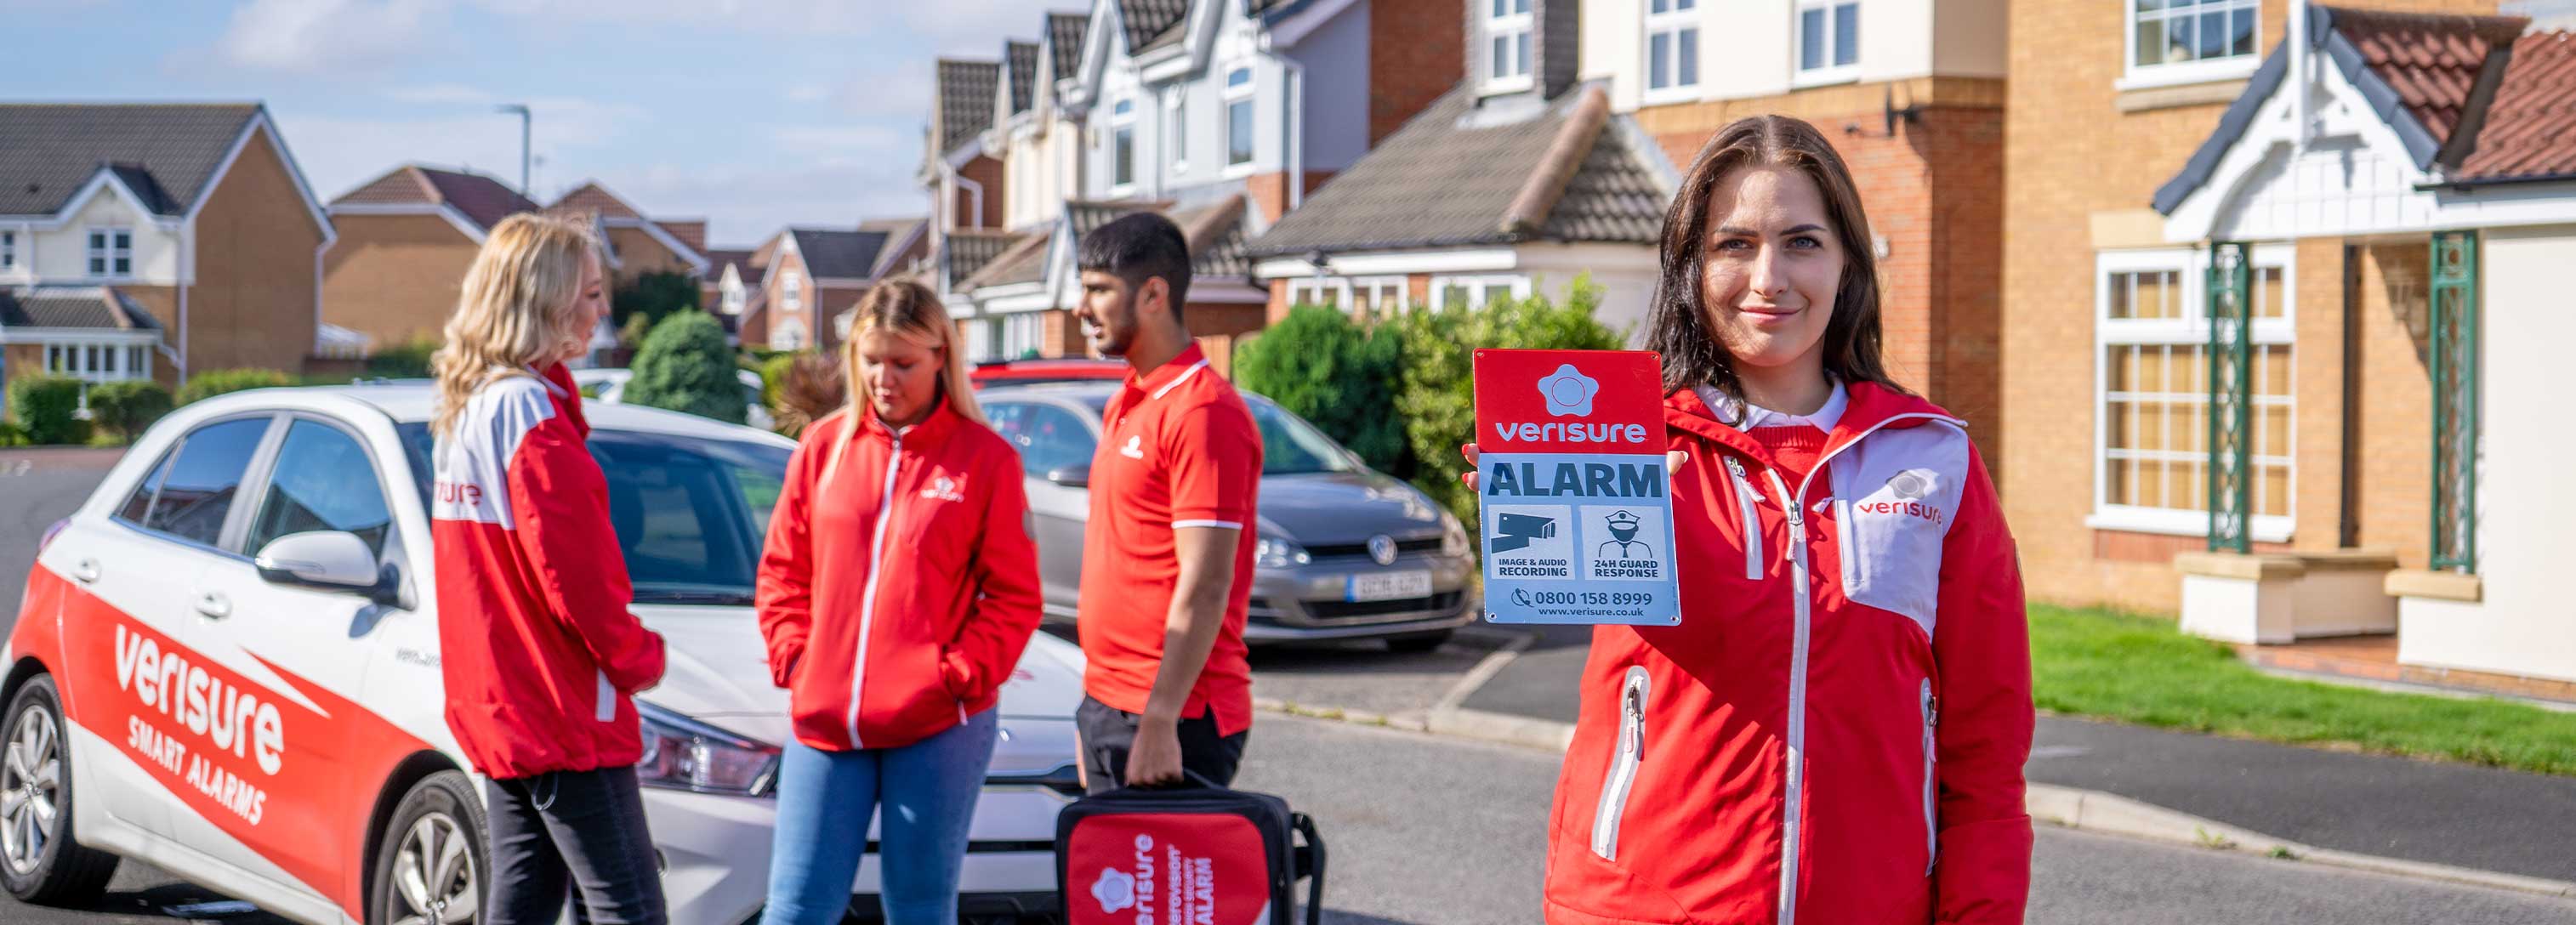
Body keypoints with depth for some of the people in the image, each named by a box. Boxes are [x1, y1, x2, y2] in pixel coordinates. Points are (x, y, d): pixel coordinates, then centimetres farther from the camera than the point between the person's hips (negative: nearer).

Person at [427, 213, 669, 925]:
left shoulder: (464, 409, 15)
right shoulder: (529, 407, -14)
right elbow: (572, 571, -19)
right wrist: (637, 656, -4)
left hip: (495, 706, 9)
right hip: (564, 711, -9)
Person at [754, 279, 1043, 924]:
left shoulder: (985, 458, -2)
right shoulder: (824, 447, 8)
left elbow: (1014, 595, -1)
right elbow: (782, 571, 14)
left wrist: (957, 674, -10)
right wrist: (793, 656, 1)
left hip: (939, 726, -3)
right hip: (825, 721, 3)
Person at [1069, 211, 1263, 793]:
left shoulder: (1202, 413, -15)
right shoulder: (1126, 405, 16)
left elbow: (1206, 586, -19)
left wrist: (1159, 723, -23)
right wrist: (1094, 713, 18)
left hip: (1173, 719, -9)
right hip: (1106, 703, 9)